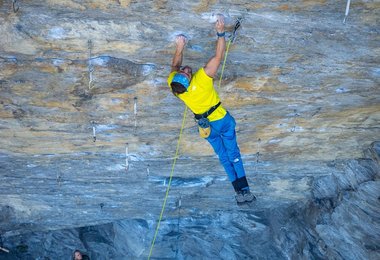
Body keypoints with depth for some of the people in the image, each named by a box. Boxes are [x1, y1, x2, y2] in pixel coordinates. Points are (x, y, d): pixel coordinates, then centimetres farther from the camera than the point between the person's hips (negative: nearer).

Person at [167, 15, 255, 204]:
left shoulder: (173, 83, -20)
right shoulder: (202, 78, -33)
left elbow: (175, 65, 3)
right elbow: (219, 55, -27)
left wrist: (180, 48, -1)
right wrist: (220, 32, -21)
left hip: (206, 126, 4)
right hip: (223, 120, -3)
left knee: (223, 157, 16)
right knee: (233, 154, 9)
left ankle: (239, 191, 15)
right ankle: (244, 190, 4)